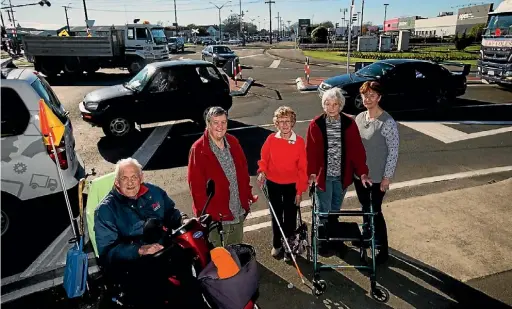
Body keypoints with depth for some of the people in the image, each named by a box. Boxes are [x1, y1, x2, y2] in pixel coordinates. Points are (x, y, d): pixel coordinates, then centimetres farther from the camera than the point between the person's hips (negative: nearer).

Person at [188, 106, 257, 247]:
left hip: (238, 213, 6)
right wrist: (204, 212, -16)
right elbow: (196, 185, -16)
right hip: (214, 215, -5)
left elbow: (244, 170, 11)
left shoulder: (233, 142, 2)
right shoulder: (198, 150, -16)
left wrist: (248, 195, 8)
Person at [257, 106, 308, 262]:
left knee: (290, 217, 9)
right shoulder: (271, 139, -10)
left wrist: (300, 190, -8)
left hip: (292, 185, -1)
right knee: (276, 215, 17)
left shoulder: (300, 142, -13)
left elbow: (303, 168, -8)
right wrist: (262, 171, -17)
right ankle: (276, 244, 37)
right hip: (273, 184, 2)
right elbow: (264, 159, 4)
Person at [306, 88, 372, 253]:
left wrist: (362, 173, -9)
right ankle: (322, 240, 27)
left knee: (335, 210, 19)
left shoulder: (349, 123, -3)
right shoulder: (315, 124, -8)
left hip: (342, 175, 2)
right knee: (324, 212, 7)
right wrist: (311, 173, -18)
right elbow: (311, 151, -9)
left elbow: (357, 149, -3)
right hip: (323, 175, -2)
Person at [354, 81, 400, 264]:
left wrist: (387, 177, -14)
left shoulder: (388, 122, -17)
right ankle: (367, 235, 44)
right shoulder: (359, 118, 2)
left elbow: (393, 151, -14)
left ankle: (383, 250, 18)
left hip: (377, 177, -6)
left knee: (375, 212, 1)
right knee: (365, 208, 21)